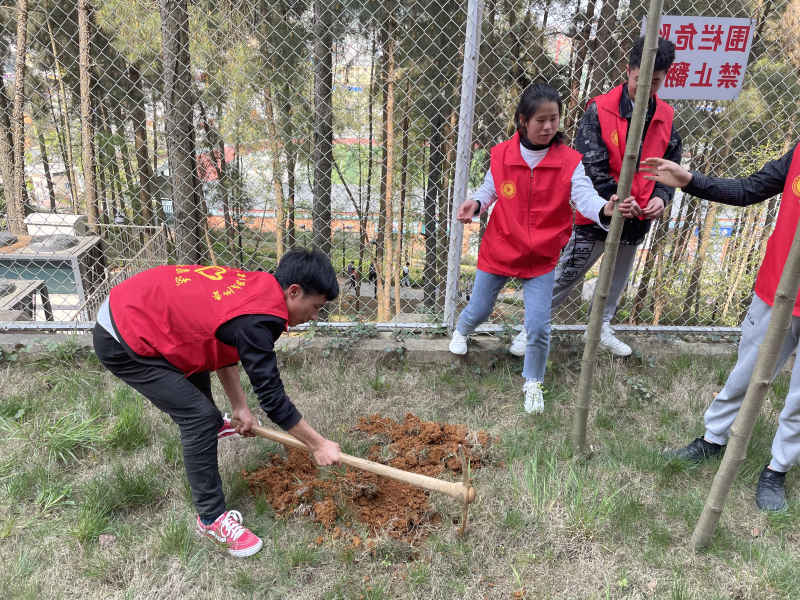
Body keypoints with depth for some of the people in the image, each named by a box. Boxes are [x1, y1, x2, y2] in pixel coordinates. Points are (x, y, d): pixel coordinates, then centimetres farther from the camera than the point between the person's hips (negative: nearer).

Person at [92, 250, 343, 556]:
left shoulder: (253, 285, -1)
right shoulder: (256, 321, -28)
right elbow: (272, 397, -22)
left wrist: (240, 407, 11)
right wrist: (318, 444, -10)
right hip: (122, 344, -10)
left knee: (198, 358, 31)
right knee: (199, 417, -10)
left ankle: (216, 426, 60)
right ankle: (211, 518, 5)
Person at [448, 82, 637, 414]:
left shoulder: (568, 161, -12)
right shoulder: (502, 154, -8)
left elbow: (585, 196, -22)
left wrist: (606, 208, -44)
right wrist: (474, 203, -15)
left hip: (541, 258, -1)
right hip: (498, 250, 1)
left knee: (538, 327, -5)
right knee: (479, 310, 17)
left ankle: (533, 383, 23)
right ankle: (461, 331, 57)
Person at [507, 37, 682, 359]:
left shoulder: (665, 117, 3)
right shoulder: (600, 111, -13)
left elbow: (670, 164, 10)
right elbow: (592, 166, -17)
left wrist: (661, 196, -9)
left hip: (637, 219, 6)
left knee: (618, 277, 21)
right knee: (565, 276, 3)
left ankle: (601, 328, 42)